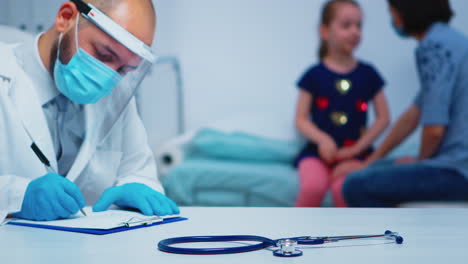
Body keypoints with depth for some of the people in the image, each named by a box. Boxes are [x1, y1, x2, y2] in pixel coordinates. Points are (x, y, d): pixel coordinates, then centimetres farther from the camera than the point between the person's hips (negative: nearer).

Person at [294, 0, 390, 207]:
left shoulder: (367, 74, 8)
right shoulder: (314, 75, 5)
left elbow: (383, 117, 8)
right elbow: (301, 119, 5)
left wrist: (359, 147, -4)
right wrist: (322, 138, -14)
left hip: (354, 153, 0)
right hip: (318, 151, 0)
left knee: (342, 187, -31)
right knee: (313, 186, -31)